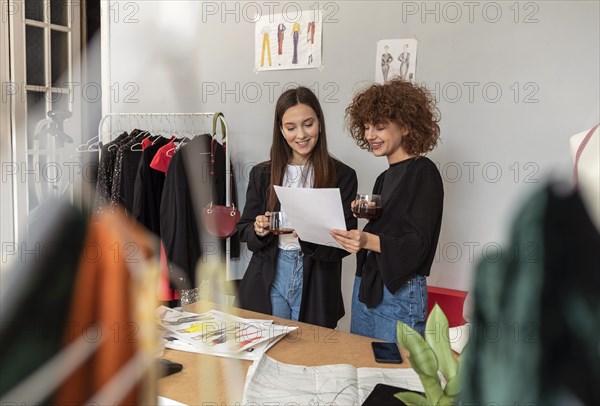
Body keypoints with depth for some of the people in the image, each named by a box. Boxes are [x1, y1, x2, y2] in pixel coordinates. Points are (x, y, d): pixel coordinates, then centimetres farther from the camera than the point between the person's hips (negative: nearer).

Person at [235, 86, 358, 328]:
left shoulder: (342, 176, -4)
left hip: (316, 287, -1)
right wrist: (258, 230, -14)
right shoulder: (262, 174, 3)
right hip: (268, 280, 1)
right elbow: (244, 231, 7)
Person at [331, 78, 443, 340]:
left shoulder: (423, 173, -10)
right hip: (365, 287, 8)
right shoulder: (385, 178, 14)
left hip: (400, 295, -8)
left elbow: (417, 244, -18)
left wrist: (368, 240, -32)